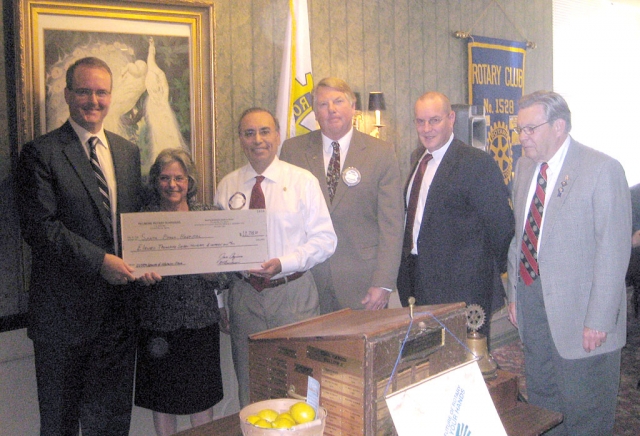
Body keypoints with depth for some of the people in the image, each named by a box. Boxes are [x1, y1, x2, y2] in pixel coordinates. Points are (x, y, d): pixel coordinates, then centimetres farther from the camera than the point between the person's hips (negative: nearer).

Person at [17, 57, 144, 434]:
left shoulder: (128, 152, 11)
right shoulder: (40, 153, -7)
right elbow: (39, 225, -14)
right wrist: (99, 261, -20)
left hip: (119, 303, 5)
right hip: (66, 306, -4)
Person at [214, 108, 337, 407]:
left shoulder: (303, 181, -2)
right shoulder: (227, 187, 6)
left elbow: (325, 239, -4)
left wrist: (283, 263, -18)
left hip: (293, 294, -2)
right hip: (244, 295, 2)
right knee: (249, 388, 13)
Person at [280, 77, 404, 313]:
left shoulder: (382, 153, 1)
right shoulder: (292, 150, 5)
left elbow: (391, 224, -2)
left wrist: (383, 284, -8)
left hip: (361, 283, -1)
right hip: (306, 280, 1)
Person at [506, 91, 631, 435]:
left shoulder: (602, 170, -12)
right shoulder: (525, 166, 9)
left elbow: (614, 251, -15)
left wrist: (599, 319, -17)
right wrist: (515, 294, 12)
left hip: (578, 312, -6)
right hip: (531, 301, 6)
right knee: (541, 400, 19)